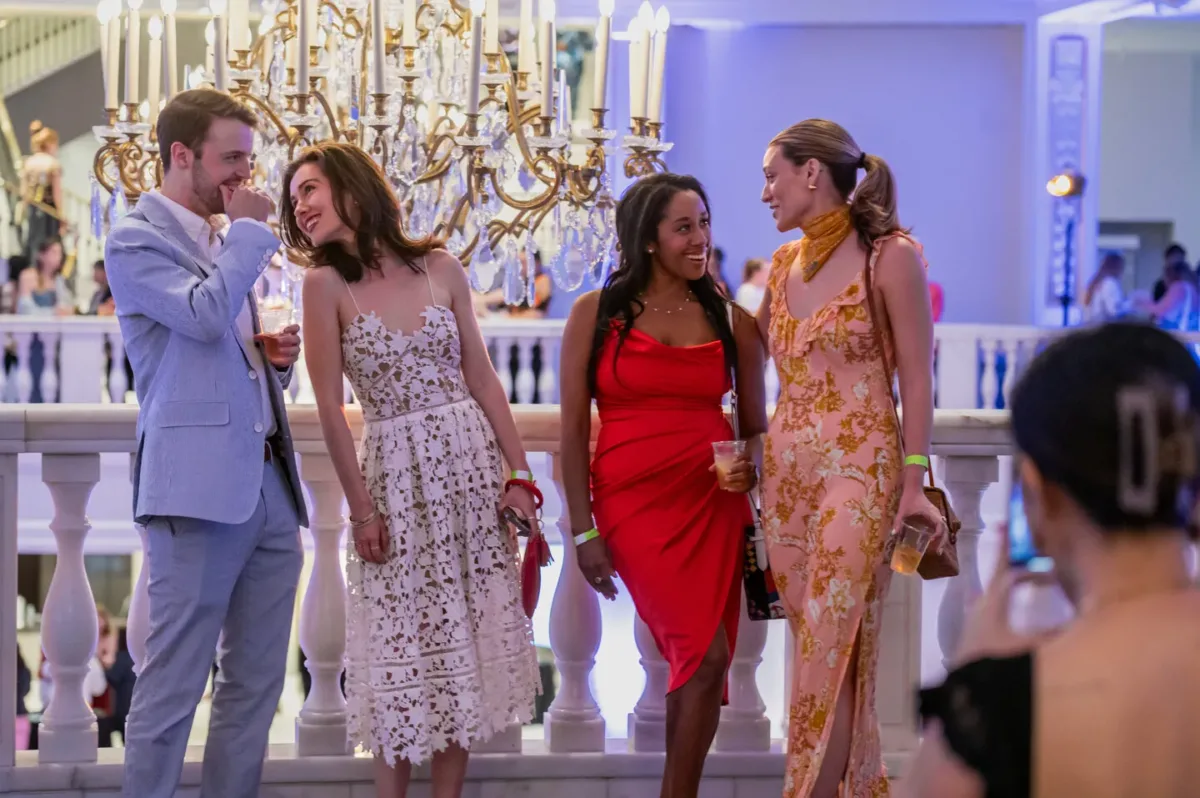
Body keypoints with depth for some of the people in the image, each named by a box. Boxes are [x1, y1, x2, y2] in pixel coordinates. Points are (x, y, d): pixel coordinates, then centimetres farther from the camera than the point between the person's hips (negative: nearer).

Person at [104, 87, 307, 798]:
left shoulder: (225, 243, 21)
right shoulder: (137, 239, -3)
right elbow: (205, 315, -20)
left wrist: (275, 354, 8)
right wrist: (250, 231, -7)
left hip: (269, 486, 8)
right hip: (199, 487, -8)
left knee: (257, 683, 9)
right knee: (174, 682, -6)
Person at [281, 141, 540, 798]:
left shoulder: (440, 269, 1)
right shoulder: (327, 285, -5)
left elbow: (482, 380, 4)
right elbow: (330, 407, -6)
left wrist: (520, 474, 0)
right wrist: (361, 508, -7)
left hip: (469, 462, 2)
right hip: (393, 472, -2)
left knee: (465, 642, 5)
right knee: (403, 647, 2)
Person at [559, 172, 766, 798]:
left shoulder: (731, 320, 8)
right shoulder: (596, 314, 1)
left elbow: (754, 425, 13)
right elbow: (573, 429, 0)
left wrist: (750, 465, -11)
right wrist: (583, 530, -5)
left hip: (712, 500, 3)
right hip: (633, 498, -3)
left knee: (698, 663, 1)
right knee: (705, 653, -13)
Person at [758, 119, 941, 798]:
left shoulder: (890, 257, -7)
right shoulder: (784, 264, 11)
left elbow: (917, 379, -8)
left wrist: (914, 483, -12)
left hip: (859, 468, -6)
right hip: (786, 467, 7)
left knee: (829, 647, -10)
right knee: (818, 641, 8)